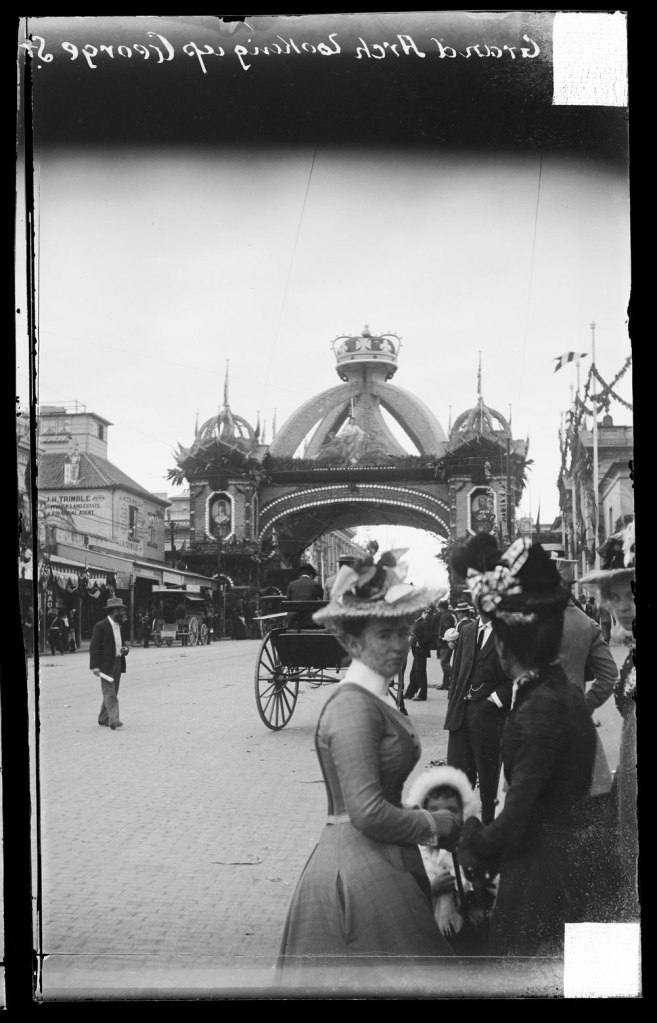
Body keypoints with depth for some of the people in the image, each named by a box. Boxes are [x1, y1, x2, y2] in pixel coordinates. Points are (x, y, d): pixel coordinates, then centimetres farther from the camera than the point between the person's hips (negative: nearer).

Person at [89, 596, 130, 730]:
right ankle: (113, 721, -18)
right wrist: (95, 666, -19)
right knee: (109, 693, -12)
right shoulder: (100, 626, -10)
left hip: (118, 664, 8)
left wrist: (125, 649, 1)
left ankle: (103, 719, 21)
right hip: (106, 665, -8)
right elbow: (94, 647, -12)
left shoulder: (118, 626, 15)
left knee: (113, 693, 11)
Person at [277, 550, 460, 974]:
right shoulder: (354, 706, -18)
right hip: (358, 871, -10)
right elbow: (369, 813, -23)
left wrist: (430, 814, 4)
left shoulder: (377, 699, 12)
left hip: (381, 863, 10)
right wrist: (438, 825, -11)